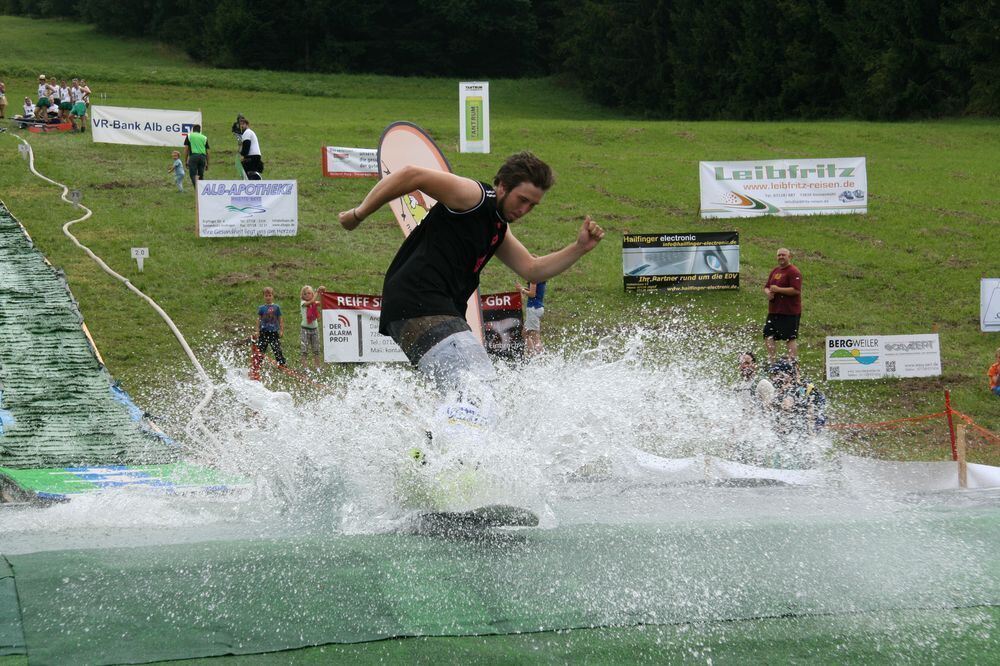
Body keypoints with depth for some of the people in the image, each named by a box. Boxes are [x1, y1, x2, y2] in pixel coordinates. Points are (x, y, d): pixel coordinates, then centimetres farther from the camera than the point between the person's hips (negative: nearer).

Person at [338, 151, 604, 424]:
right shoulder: (474, 196, -6)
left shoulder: (498, 227, 24)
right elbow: (411, 175, -11)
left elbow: (533, 270, 27)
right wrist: (359, 214, -7)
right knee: (474, 385, -25)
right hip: (417, 303, -11)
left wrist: (579, 248, 14)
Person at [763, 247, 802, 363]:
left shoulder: (793, 272, -10)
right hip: (774, 310, 9)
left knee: (790, 338, -6)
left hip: (789, 312, -9)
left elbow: (796, 290, -20)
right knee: (768, 336, 9)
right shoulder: (775, 271, 17)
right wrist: (768, 293, -2)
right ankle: (771, 361, 17)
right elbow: (766, 287, 23)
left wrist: (778, 289, -18)